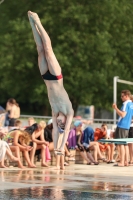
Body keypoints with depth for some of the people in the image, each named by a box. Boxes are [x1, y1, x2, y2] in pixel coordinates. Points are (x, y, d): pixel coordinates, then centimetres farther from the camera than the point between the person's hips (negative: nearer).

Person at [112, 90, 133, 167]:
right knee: (125, 144, 12)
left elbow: (123, 114, -22)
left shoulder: (126, 104, -13)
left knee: (121, 144, -8)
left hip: (122, 126, -9)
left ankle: (122, 162, -10)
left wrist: (116, 108, -16)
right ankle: (126, 162, 12)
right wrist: (117, 109, 24)